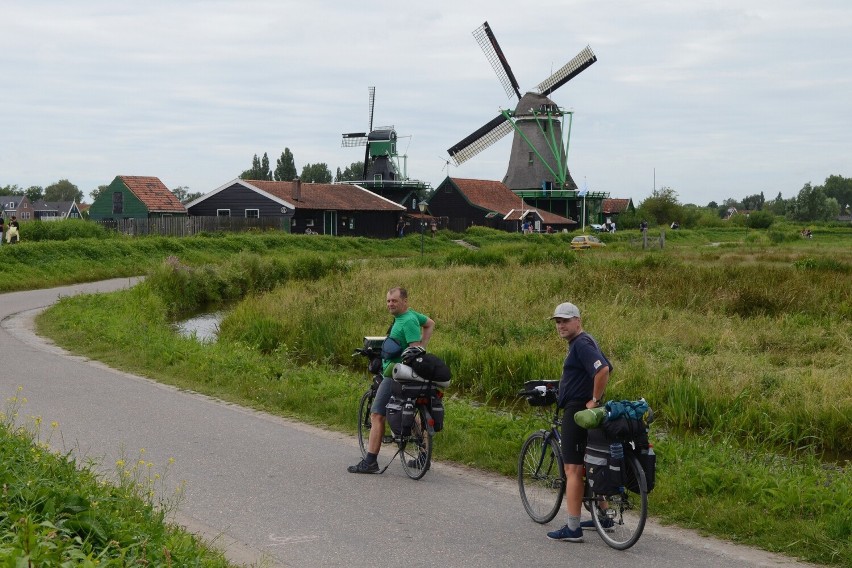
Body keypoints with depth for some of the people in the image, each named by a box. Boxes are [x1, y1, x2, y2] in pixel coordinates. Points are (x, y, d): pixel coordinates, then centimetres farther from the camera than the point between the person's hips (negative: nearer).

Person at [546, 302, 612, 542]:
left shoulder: (581, 344, -16)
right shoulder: (583, 342, 16)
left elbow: (603, 370, -30)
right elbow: (605, 367, 26)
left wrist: (595, 400, -21)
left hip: (577, 411, -11)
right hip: (582, 412, 11)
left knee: (573, 470, -10)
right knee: (589, 466, 19)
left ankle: (572, 528, -10)